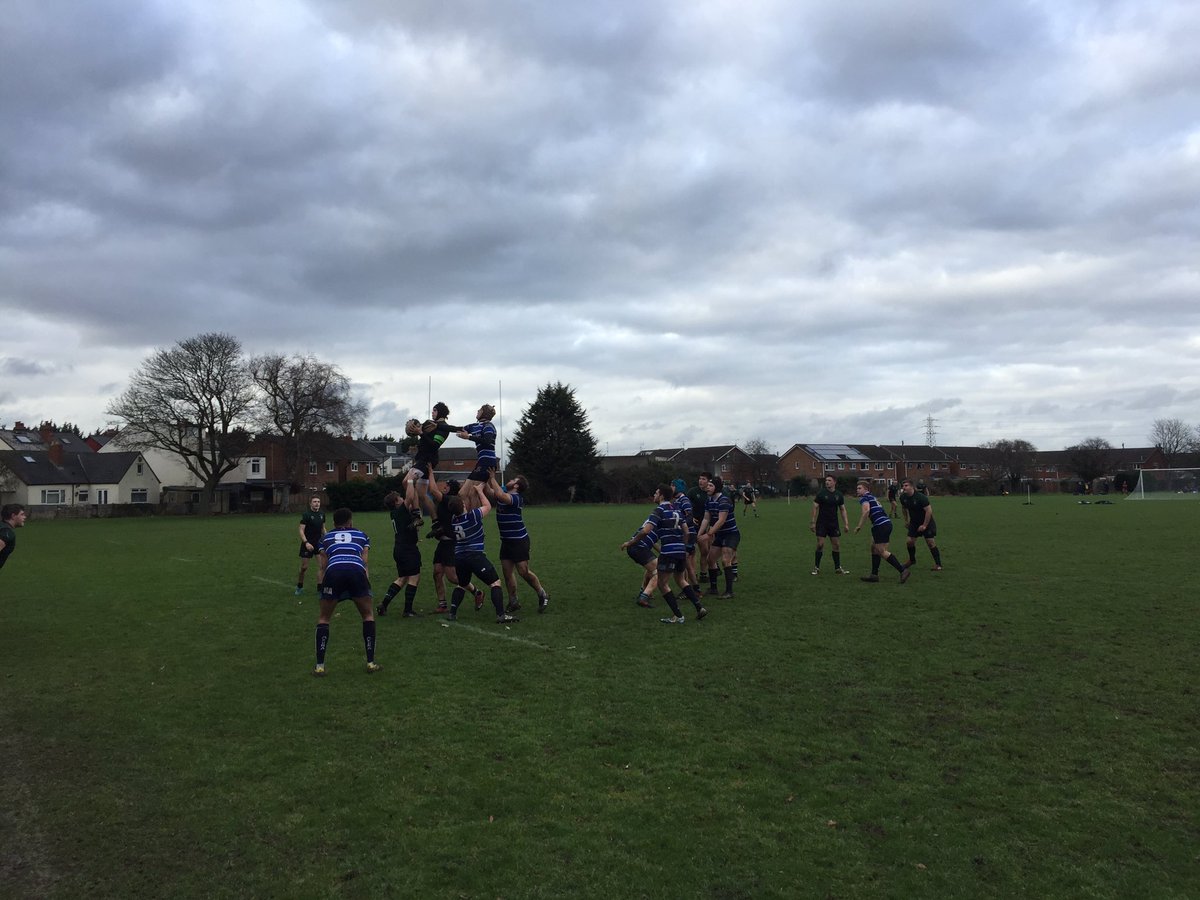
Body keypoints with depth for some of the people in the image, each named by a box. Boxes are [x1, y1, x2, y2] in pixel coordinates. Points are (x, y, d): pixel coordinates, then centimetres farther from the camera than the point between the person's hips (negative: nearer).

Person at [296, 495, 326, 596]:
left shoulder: (322, 514, 5)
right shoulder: (306, 514, -10)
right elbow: (301, 530, -14)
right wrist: (306, 543, -25)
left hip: (319, 543, 4)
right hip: (307, 544, -4)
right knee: (304, 567, 4)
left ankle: (319, 589, 0)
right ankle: (299, 587, 27)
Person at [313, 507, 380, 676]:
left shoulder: (326, 537, 31)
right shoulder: (361, 535, 30)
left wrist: (322, 588, 30)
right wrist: (366, 586, 24)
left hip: (334, 571, 0)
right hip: (356, 571, 0)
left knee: (323, 618, 20)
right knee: (368, 615, 20)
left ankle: (320, 666, 13)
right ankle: (371, 663, 17)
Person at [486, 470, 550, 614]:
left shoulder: (516, 498, -18)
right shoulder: (502, 495, 7)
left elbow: (500, 495, -35)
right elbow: (489, 491, 11)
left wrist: (492, 478, -27)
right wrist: (488, 478, -1)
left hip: (519, 541, -8)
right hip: (506, 541, 8)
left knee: (523, 571, -7)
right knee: (507, 571, 5)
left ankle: (542, 595, 11)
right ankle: (513, 602, 14)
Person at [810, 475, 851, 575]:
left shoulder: (839, 495, 4)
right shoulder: (821, 493, -6)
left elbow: (843, 510, 8)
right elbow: (815, 507, -6)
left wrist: (846, 524, 2)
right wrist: (813, 522, -11)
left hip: (834, 523, 3)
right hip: (821, 523, -3)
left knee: (837, 545, 3)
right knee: (820, 545, -5)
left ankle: (837, 568, 13)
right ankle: (816, 567, 6)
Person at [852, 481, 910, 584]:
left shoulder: (864, 497, -3)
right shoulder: (872, 497, 26)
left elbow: (866, 510, -20)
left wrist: (859, 526, -18)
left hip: (881, 525, -10)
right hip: (887, 523, 10)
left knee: (882, 552, -7)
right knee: (874, 548, 16)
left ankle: (903, 570, -12)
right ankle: (874, 575, 19)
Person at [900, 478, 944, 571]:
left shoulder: (920, 497, -26)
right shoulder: (903, 497, -7)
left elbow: (929, 510, -25)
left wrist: (924, 525, -24)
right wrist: (906, 520, 17)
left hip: (926, 522, -6)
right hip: (914, 522, 6)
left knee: (930, 542, -9)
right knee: (910, 541, 0)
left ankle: (938, 564, 0)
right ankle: (912, 560, 23)